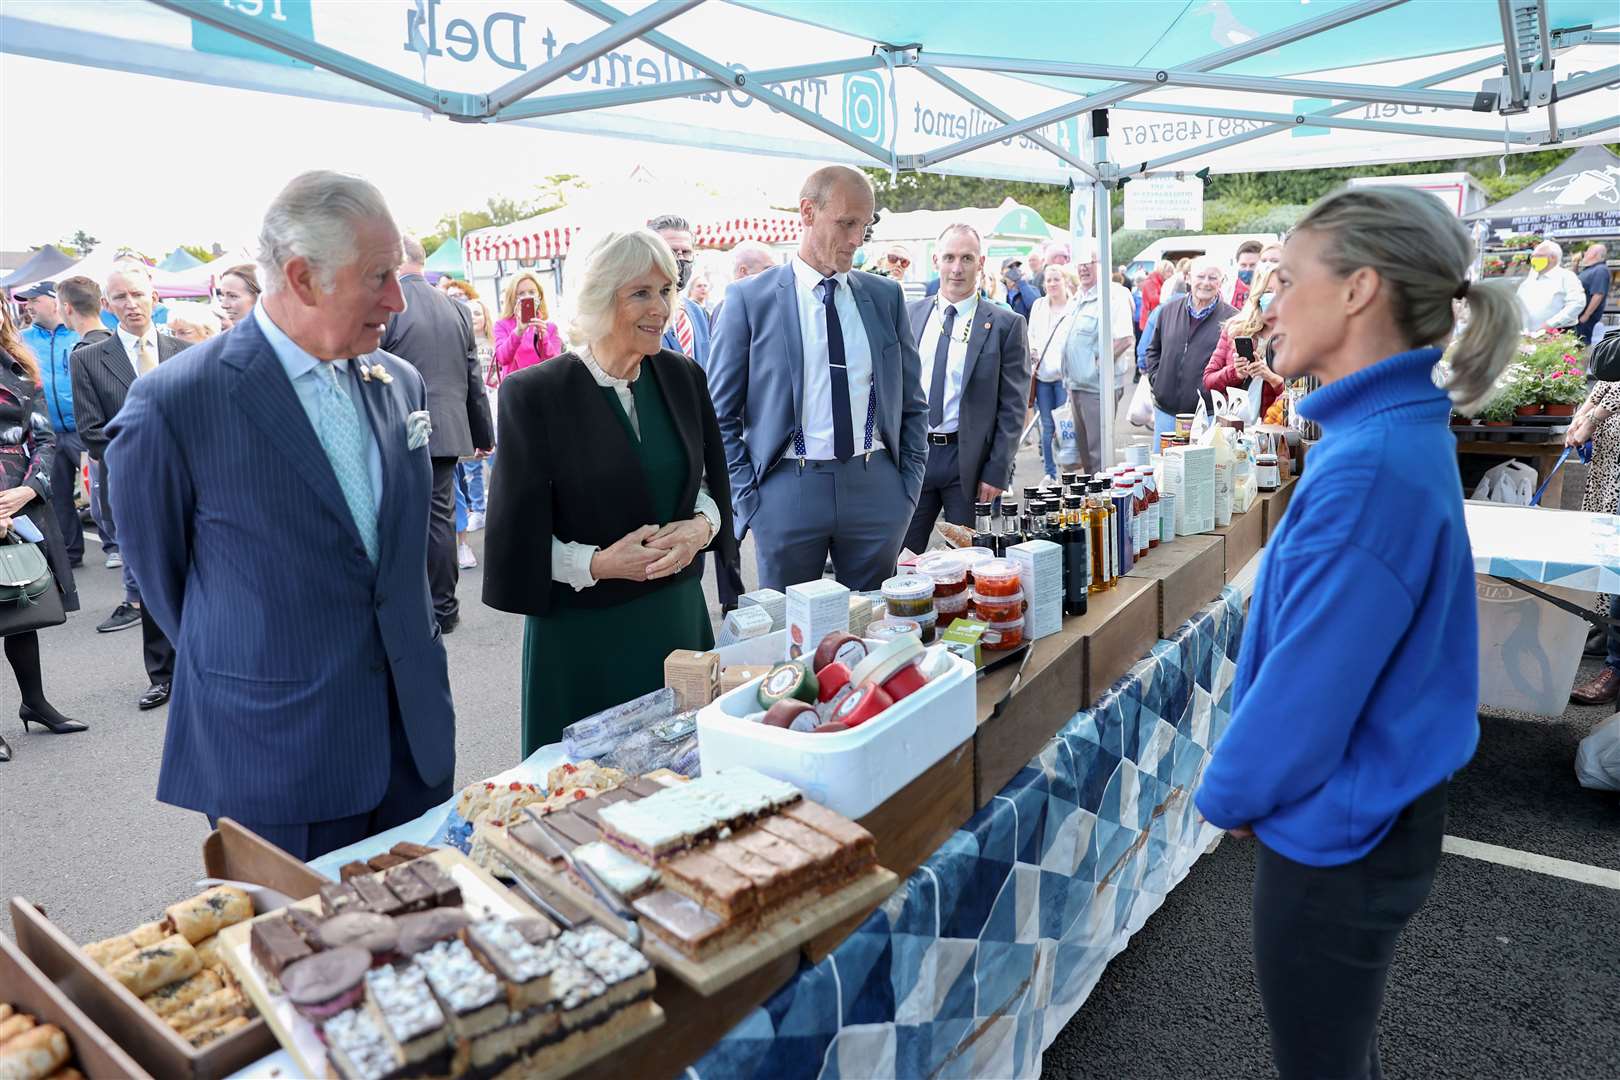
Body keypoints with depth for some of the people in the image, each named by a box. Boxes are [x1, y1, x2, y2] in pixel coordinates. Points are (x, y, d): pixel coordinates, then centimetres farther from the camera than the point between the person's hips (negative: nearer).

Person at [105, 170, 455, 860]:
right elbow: (156, 566, -1)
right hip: (277, 762, -5)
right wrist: (243, 663, 9)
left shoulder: (401, 383, 5)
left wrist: (408, 643, 14)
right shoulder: (175, 402, -14)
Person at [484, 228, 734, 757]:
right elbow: (517, 535, -8)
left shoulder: (683, 376, 3)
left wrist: (702, 526, -9)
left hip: (679, 614, 4)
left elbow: (711, 482, 12)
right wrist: (599, 564, -20)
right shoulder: (535, 394, -11)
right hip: (581, 629, -4)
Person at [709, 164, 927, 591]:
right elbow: (721, 414, 0)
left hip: (875, 489, 3)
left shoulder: (885, 296, 8)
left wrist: (909, 487, 6)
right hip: (787, 491, -2)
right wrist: (748, 498, -6)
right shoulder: (750, 298, -2)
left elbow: (911, 402, 13)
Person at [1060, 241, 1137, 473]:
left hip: (1098, 386, -9)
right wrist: (1069, 379, 14)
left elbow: (1124, 339, -20)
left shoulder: (1112, 295, -12)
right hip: (1077, 385, 9)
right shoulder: (1079, 298, 15)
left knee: (1098, 452, -4)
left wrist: (1098, 365, -19)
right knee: (1083, 447, 17)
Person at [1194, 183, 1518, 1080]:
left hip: (1333, 835, -9)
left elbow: (1310, 680, -25)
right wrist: (1246, 785, 12)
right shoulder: (1392, 435, 3)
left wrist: (1227, 794, -8)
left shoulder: (1373, 468, -29)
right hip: (1359, 812, 9)